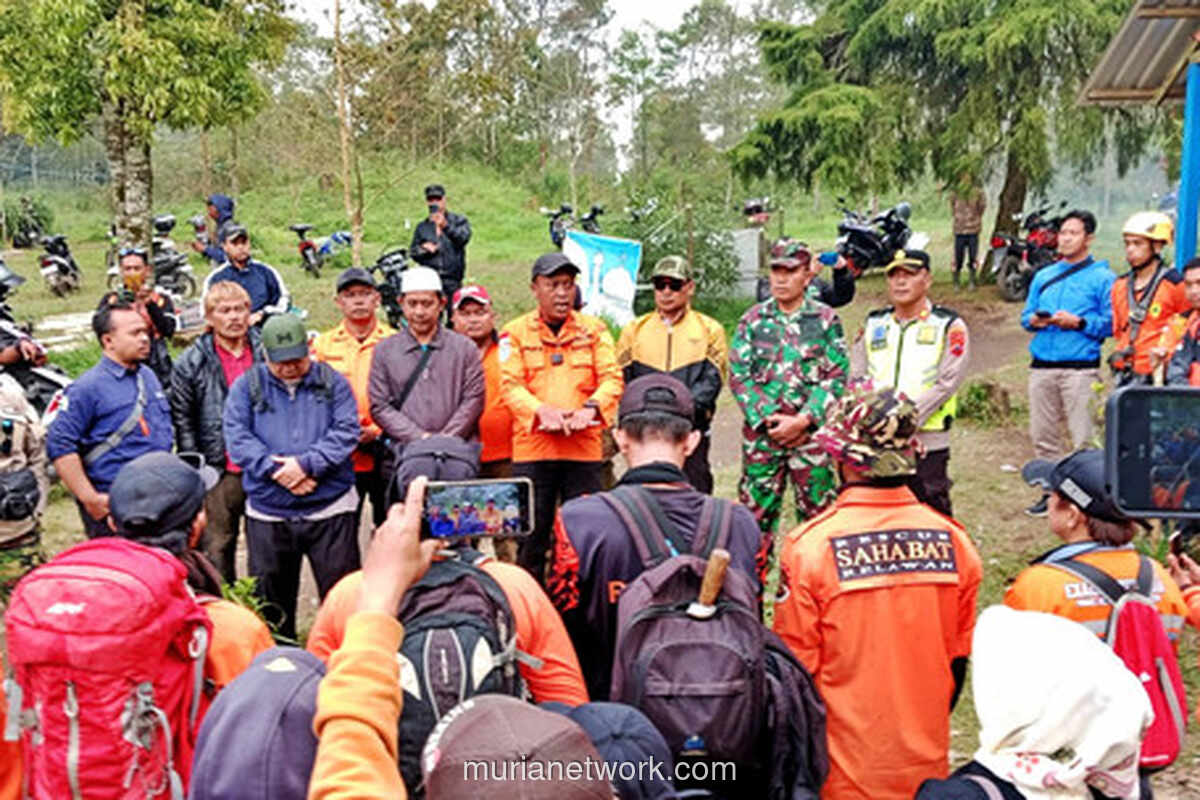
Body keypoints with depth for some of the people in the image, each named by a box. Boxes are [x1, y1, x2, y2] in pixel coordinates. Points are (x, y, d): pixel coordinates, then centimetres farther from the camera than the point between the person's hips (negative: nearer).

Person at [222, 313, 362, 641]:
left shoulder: (332, 382, 4)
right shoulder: (247, 386, 5)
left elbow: (346, 432, -5)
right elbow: (237, 439, -4)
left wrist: (306, 463, -17)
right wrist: (276, 471, -16)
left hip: (331, 508, -1)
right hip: (267, 512, 1)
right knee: (270, 595, 12)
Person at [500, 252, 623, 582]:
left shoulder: (594, 328, 10)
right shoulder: (516, 332, 5)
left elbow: (612, 378, 3)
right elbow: (510, 385, -2)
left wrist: (589, 408, -17)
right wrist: (542, 411, -21)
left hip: (585, 446, 1)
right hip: (532, 447, -1)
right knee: (531, 533, 4)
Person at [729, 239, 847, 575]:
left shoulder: (826, 320, 3)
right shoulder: (753, 319, 5)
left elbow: (837, 377, -2)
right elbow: (737, 375, 1)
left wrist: (803, 420, -12)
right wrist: (768, 418, -9)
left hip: (811, 432, -1)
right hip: (761, 430, 1)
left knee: (817, 510, 6)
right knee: (756, 511, 6)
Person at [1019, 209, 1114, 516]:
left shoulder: (1102, 277, 2)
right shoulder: (1043, 276, 18)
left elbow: (1112, 323, -5)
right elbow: (1026, 315, 21)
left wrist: (1079, 322, -17)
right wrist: (1033, 320, -1)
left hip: (1080, 367, -5)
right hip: (1042, 366, 5)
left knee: (1084, 437, -6)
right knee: (1042, 434, 8)